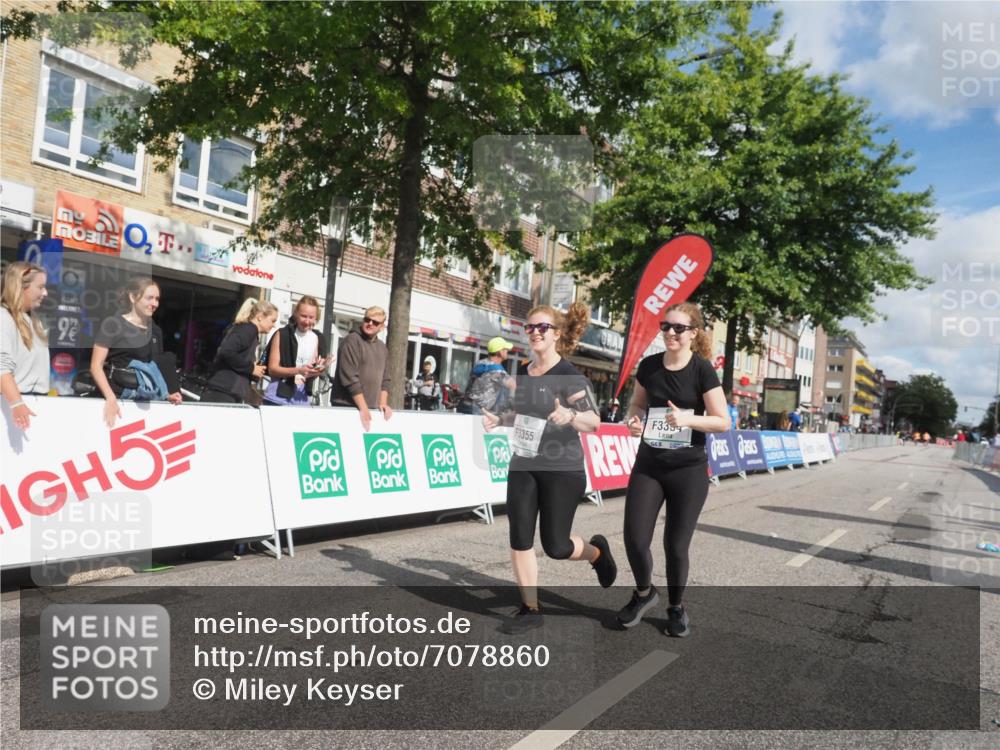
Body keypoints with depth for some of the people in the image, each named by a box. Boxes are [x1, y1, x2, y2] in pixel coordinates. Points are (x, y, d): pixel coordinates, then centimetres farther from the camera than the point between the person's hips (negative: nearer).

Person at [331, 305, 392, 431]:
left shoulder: (382, 348, 15)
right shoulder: (352, 340, -8)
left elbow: (384, 379, 16)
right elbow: (349, 377, -15)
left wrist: (383, 403, 1)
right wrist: (363, 408, -17)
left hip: (371, 408, 6)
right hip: (347, 406, -6)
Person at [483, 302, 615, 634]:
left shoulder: (569, 376, -14)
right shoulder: (523, 374, 6)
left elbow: (594, 423, -19)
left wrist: (569, 416, -38)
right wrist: (499, 420, 4)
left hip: (562, 471, -6)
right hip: (522, 466, 6)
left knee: (555, 546, 1)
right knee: (519, 539, 1)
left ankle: (597, 551, 34)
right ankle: (530, 608, 16)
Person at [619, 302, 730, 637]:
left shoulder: (702, 369, -9)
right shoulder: (649, 366, 1)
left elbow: (723, 422, -10)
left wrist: (687, 418, -26)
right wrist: (634, 420, -6)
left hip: (688, 470, -3)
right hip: (648, 465, 3)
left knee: (676, 546, 5)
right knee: (635, 539, -4)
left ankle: (676, 608, 31)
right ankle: (644, 592, 26)